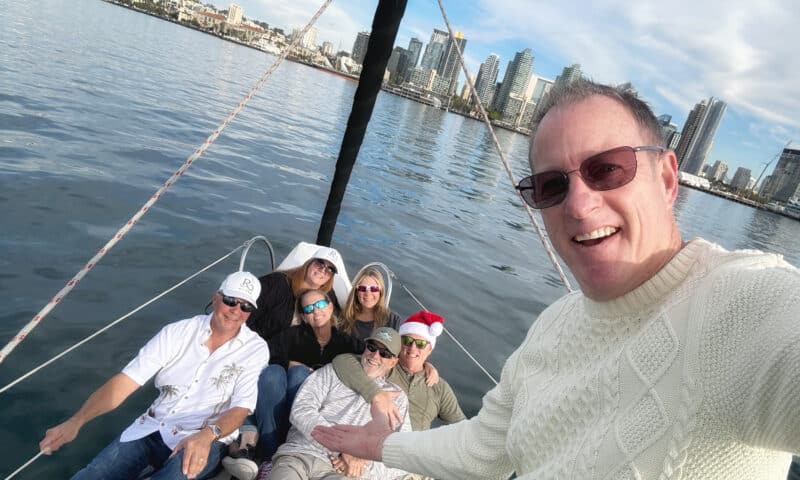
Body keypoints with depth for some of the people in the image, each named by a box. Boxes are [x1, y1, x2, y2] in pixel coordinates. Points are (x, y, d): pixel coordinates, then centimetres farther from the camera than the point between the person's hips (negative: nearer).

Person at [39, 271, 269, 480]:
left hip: (204, 442, -3)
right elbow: (126, 381, -2)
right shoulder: (178, 332, 3)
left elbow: (240, 408, -11)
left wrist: (207, 435, -31)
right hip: (152, 429, 4)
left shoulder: (255, 349, -3)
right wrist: (76, 421, -14)